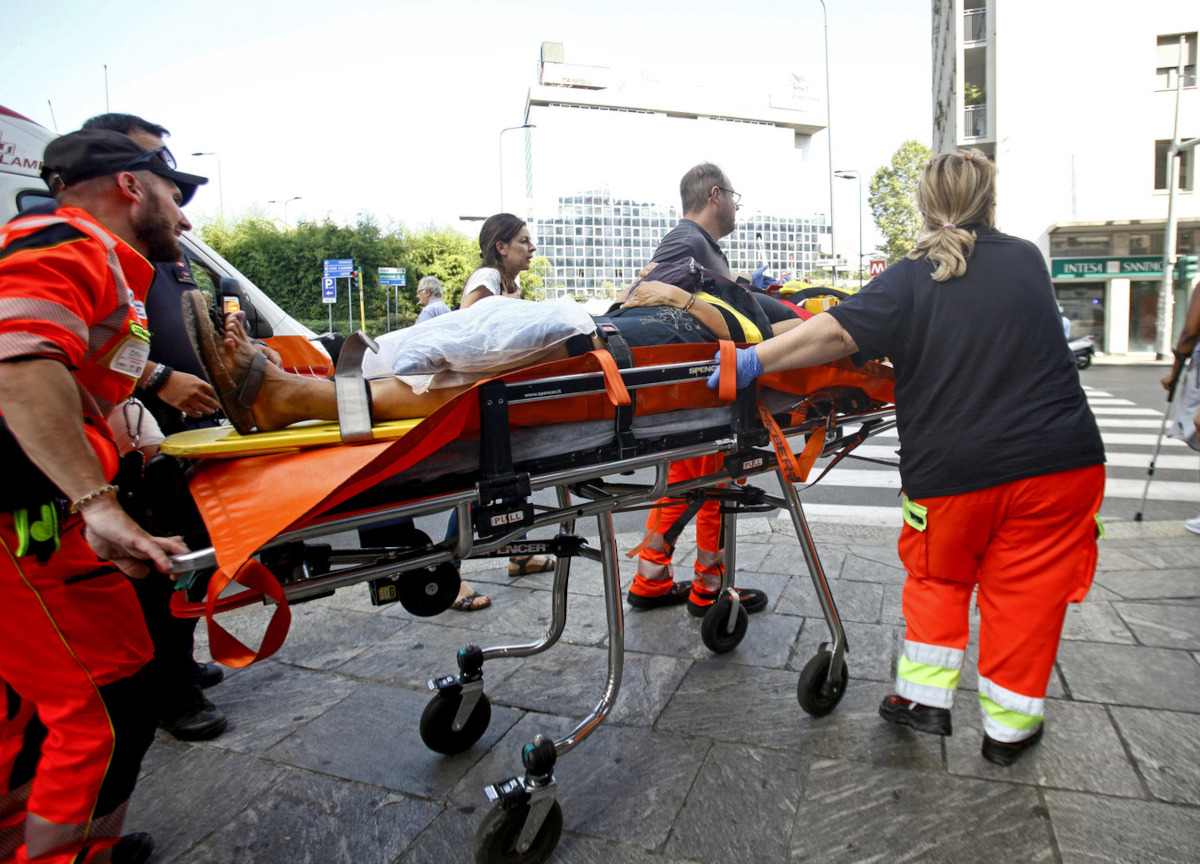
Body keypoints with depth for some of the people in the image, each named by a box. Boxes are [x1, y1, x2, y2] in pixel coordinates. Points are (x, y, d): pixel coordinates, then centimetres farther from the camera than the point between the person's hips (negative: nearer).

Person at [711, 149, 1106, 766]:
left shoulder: (909, 280, -6)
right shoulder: (1028, 260, 7)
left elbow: (838, 333, -21)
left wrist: (754, 359, -20)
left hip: (952, 467, -2)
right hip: (1057, 460, 2)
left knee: (938, 577, 21)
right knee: (1024, 589, 13)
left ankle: (924, 696, 23)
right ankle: (1009, 726, 24)